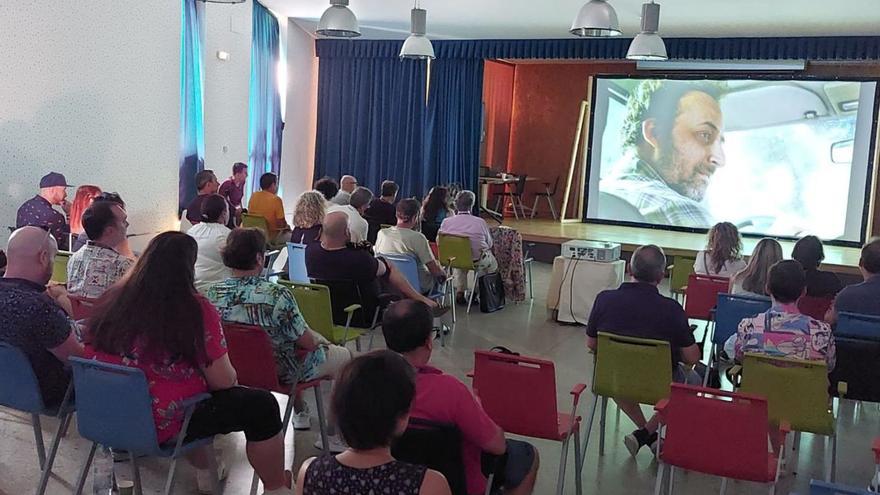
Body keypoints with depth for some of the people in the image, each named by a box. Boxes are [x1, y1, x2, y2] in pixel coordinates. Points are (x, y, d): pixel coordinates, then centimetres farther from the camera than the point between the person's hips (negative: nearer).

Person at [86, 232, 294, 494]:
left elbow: (91, 355, 14)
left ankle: (205, 474, 41)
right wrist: (229, 374, 9)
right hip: (163, 424, -7)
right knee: (261, 404, 6)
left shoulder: (113, 299, -2)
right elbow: (222, 381, -14)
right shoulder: (196, 310, -18)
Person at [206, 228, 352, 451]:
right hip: (279, 373, -6)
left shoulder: (213, 293, -14)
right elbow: (307, 342, -22)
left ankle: (300, 413, 51)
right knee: (344, 357, 17)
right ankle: (334, 435, 25)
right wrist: (318, 339, 4)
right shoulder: (276, 295, -32)